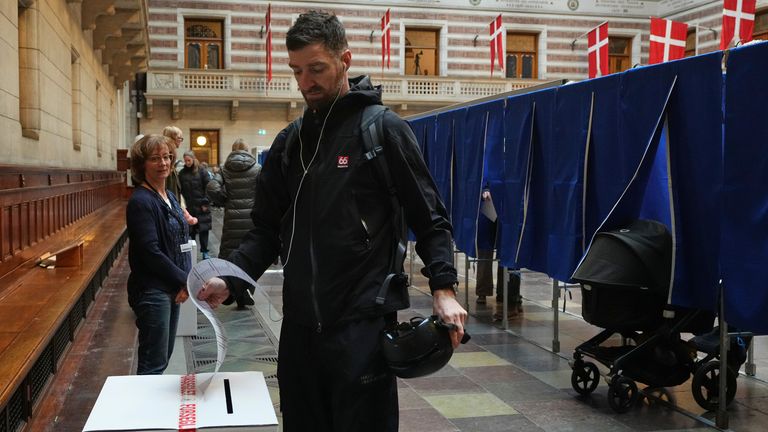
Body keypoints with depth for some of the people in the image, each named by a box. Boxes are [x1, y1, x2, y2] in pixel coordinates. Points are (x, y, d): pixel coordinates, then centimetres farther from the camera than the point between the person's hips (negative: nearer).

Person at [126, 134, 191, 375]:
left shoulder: (169, 196, 11)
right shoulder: (140, 201, -15)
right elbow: (150, 252, -20)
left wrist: (186, 279, -1)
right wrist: (185, 280, -13)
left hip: (172, 289, 9)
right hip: (152, 291, -9)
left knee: (164, 355, 17)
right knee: (154, 363, -3)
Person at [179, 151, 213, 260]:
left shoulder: (202, 172, -1)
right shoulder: (182, 173, 5)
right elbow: (181, 190, 5)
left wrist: (205, 203, -8)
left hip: (201, 206, -2)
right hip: (188, 207, 2)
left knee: (203, 229, 2)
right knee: (190, 230, 4)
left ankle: (204, 251, 9)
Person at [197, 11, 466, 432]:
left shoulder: (383, 129, -4)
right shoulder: (288, 142, 12)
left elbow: (429, 219, -3)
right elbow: (267, 229, 12)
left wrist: (443, 288, -16)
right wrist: (229, 278, -4)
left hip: (363, 322, -5)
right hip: (300, 323, 5)